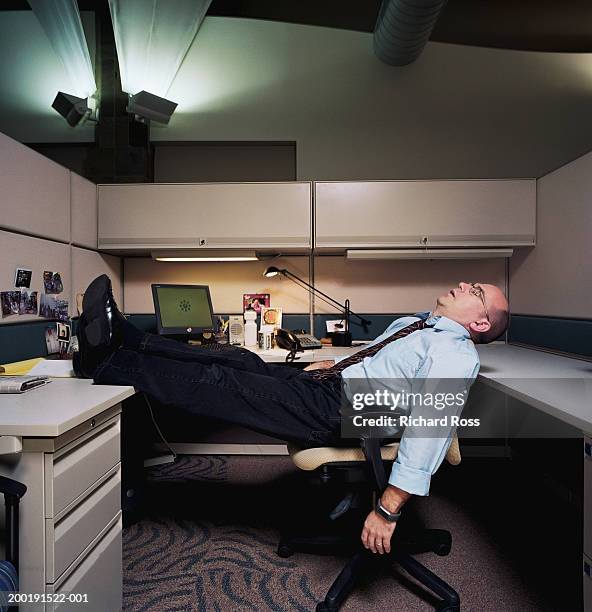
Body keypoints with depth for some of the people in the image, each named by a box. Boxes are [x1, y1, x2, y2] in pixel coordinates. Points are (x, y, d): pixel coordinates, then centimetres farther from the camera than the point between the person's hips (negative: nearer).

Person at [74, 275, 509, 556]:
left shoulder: (456, 355, -12)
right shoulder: (414, 322, 17)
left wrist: (388, 509, -30)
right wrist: (337, 365, 24)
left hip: (333, 415, -9)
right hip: (326, 385, 9)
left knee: (217, 384, -13)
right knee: (240, 360, -2)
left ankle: (104, 364, -3)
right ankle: (123, 337, 3)